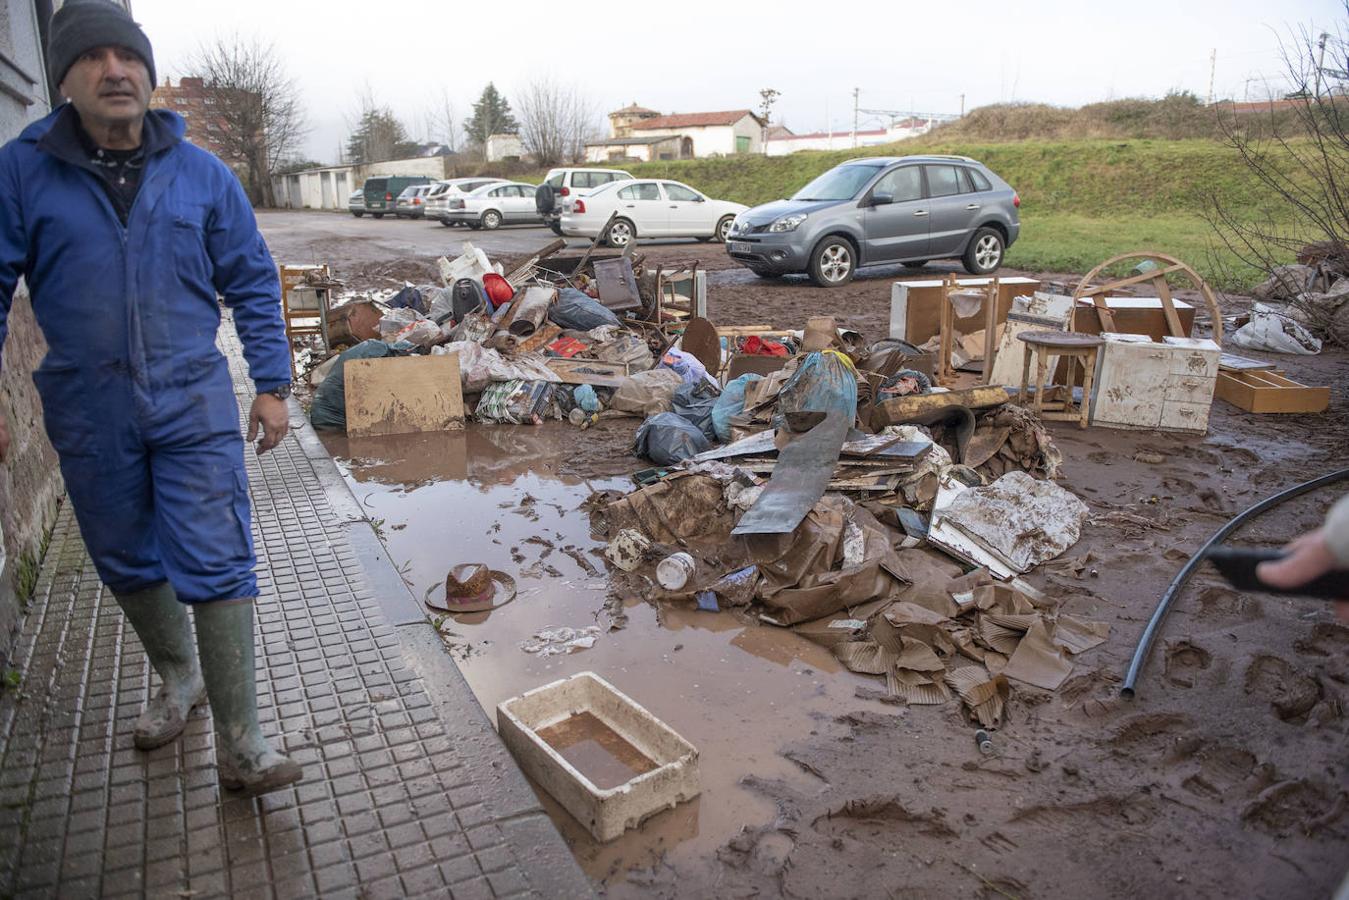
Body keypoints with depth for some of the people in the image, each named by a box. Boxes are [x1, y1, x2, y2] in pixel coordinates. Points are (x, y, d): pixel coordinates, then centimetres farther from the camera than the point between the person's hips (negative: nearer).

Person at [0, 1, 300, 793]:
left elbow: (252, 283, 5)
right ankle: (178, 676, 41)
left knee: (216, 566, -5)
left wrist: (273, 384, 2)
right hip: (88, 414, 2)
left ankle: (239, 742, 3)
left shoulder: (201, 174, 1)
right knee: (128, 564, 16)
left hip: (194, 402, -1)